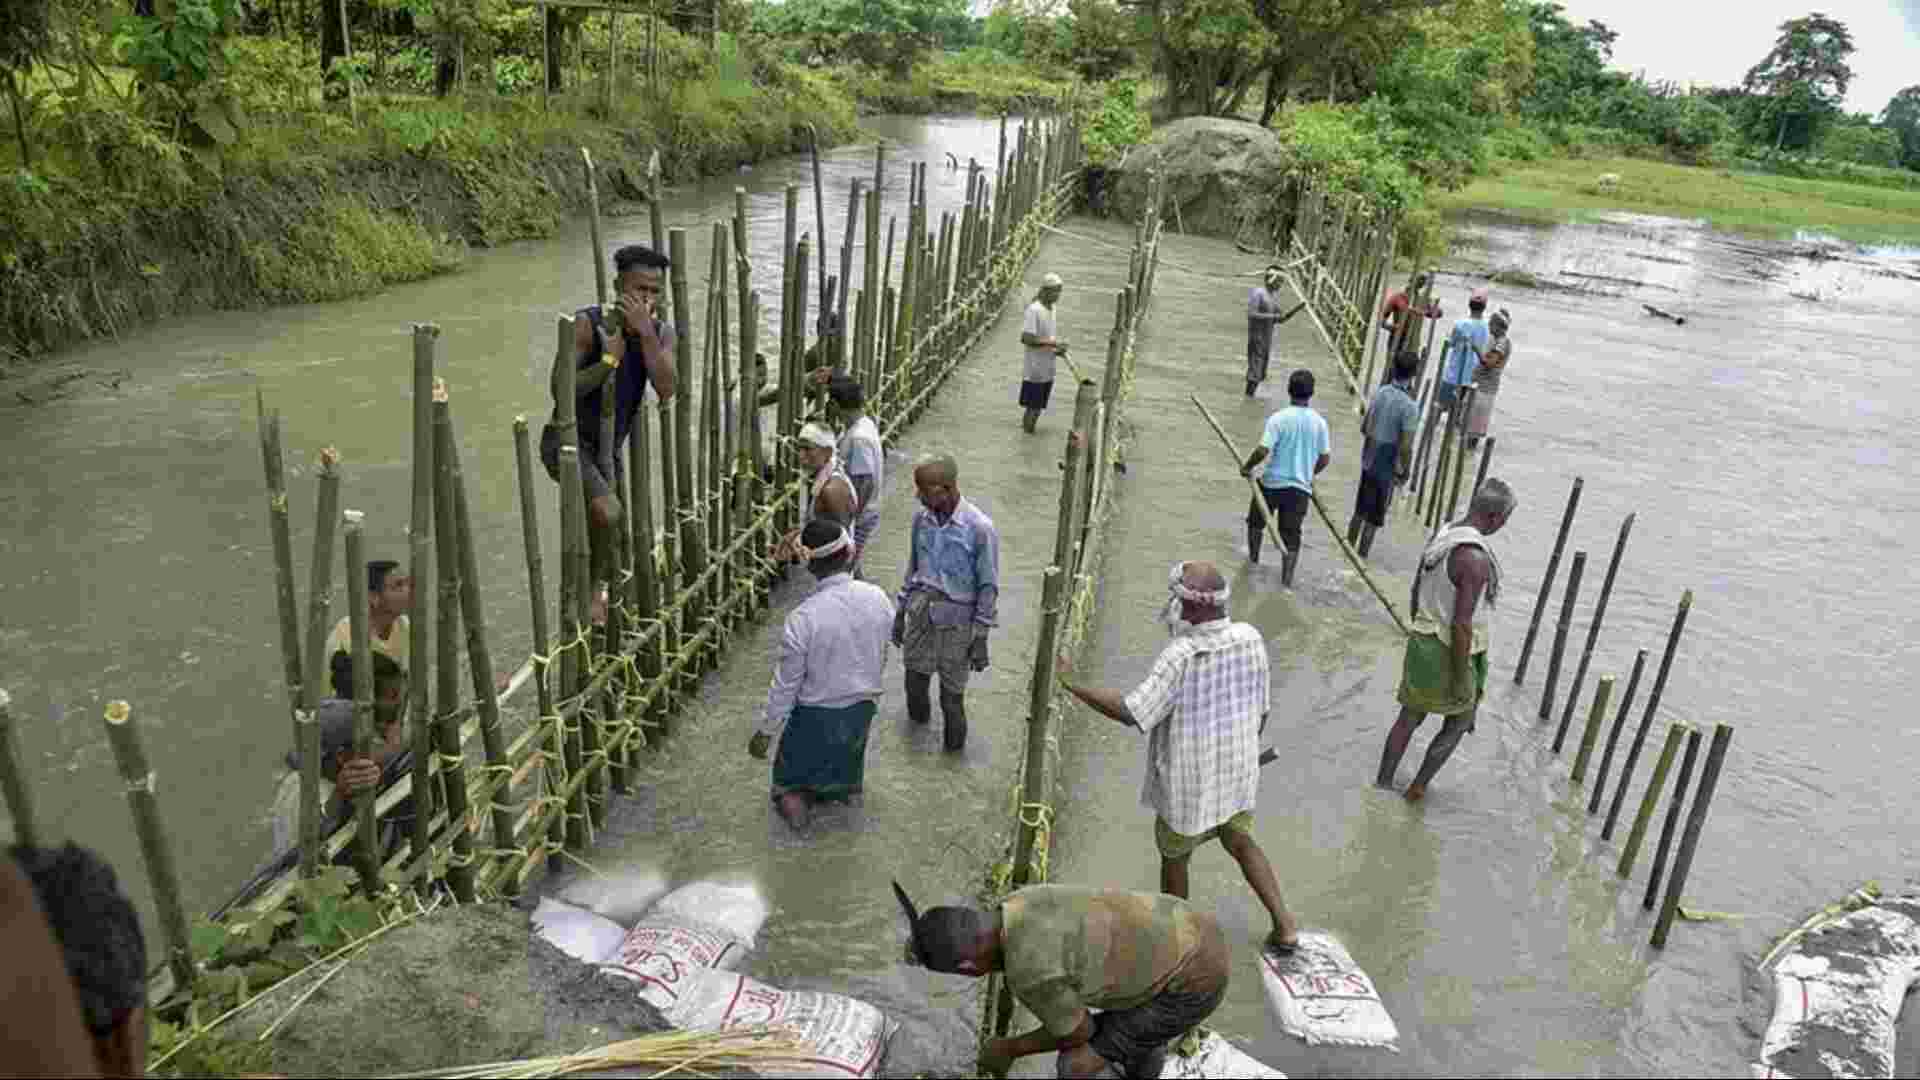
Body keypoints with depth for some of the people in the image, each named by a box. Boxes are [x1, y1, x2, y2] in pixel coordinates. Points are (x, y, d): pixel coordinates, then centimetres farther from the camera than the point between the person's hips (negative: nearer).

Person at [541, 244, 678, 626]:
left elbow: (666, 389, -21)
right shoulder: (589, 323, -19)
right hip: (567, 440, -6)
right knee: (607, 512, -28)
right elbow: (560, 390, -22)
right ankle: (595, 589, -4)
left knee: (615, 534, 15)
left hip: (609, 448, 6)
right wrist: (609, 360, -30)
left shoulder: (662, 332, -4)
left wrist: (645, 332, -28)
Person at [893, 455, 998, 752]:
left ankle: (955, 746, 32)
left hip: (956, 620, -4)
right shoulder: (921, 518, -2)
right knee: (915, 679, 15)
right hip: (920, 613, 4)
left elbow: (988, 587, -12)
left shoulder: (980, 528, -18)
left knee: (952, 693, 6)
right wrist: (900, 611, 14)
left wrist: (981, 638, -11)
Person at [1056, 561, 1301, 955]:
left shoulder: (1181, 657, -30)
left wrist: (1069, 684, -26)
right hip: (1236, 773, 5)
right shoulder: (1251, 639, -12)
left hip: (1188, 783, -5)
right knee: (1241, 842, 27)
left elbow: (1129, 713, -31)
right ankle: (1284, 926, 28)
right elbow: (1260, 710, 0)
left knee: (1174, 857, 19)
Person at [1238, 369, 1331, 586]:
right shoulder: (1319, 422, -3)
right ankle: (1287, 578, 4)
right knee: (1291, 535, 9)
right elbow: (1325, 457, 4)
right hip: (1301, 487, 2)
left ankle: (1253, 558, 41)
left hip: (1273, 483, -2)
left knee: (1256, 521, 24)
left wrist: (1247, 467, -5)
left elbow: (1263, 450, -21)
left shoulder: (1279, 418, -15)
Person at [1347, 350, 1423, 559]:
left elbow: (1364, 428, 6)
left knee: (1360, 510, 21)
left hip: (1368, 461, 6)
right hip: (1387, 467, -6)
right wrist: (1405, 471, -6)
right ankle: (1361, 557, 17)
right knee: (1374, 518, 8)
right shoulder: (1410, 406, -22)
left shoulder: (1380, 392, -3)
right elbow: (1405, 447, -21)